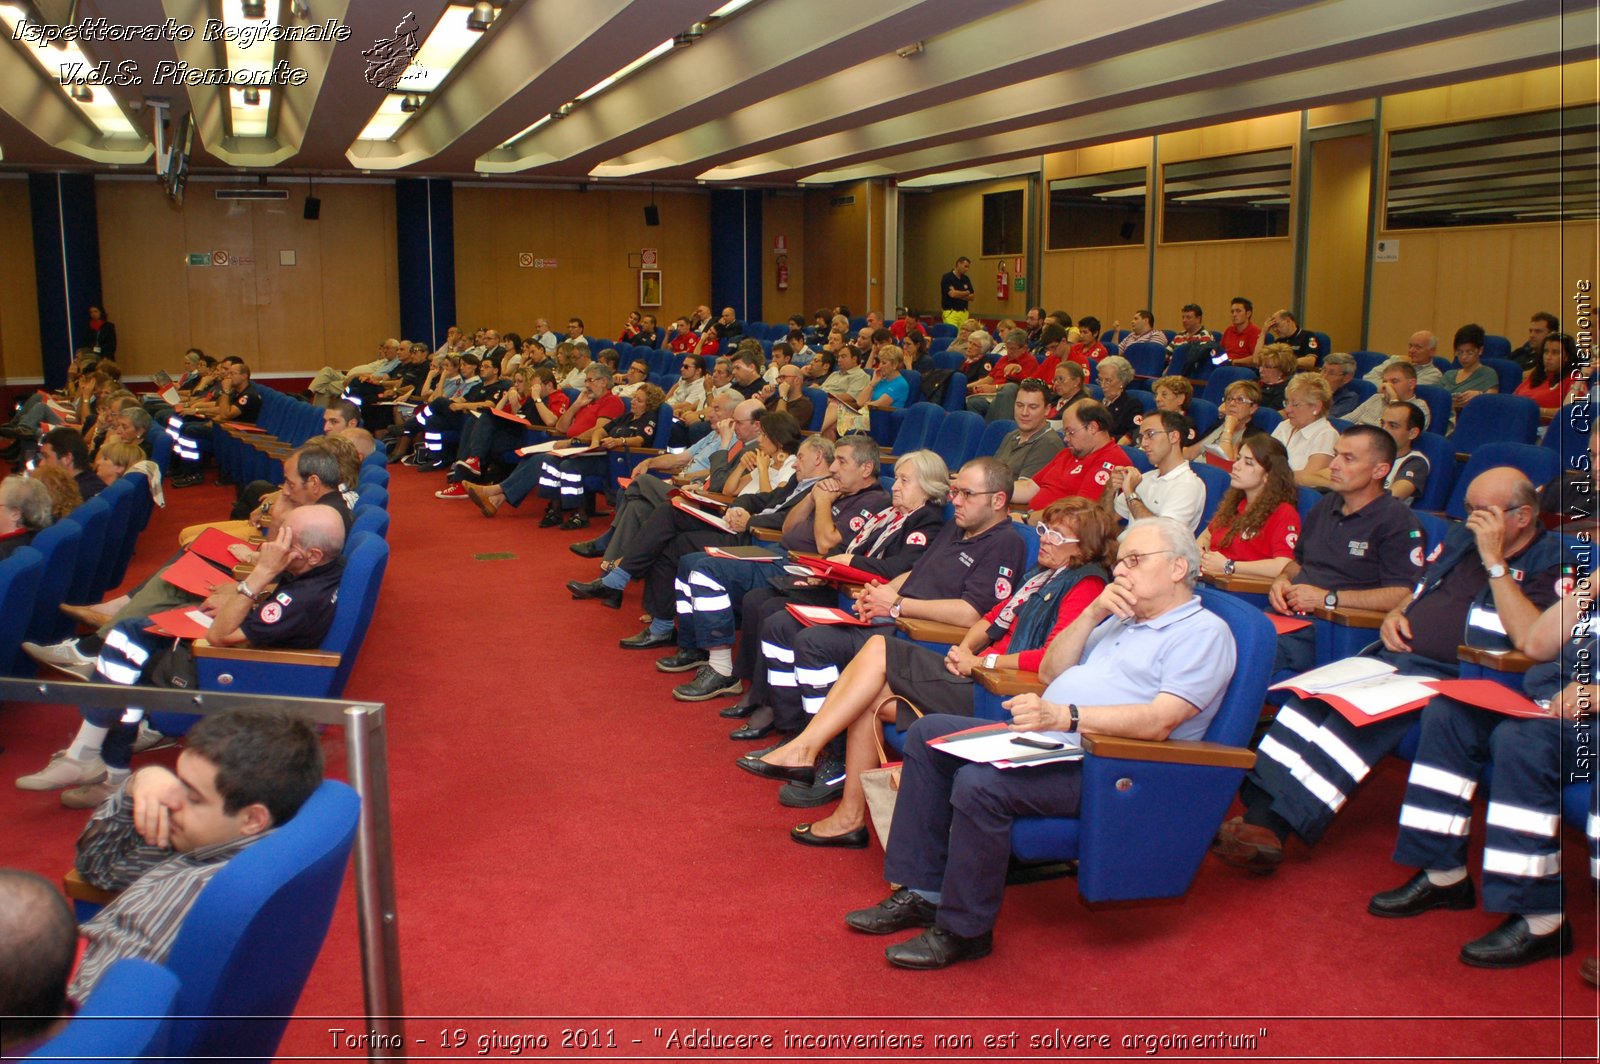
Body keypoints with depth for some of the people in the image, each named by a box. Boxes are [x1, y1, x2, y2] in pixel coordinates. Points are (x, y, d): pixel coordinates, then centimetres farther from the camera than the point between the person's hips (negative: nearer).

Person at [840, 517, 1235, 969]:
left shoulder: (1204, 632, -5)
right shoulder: (1120, 618, 23)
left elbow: (1159, 722, -20)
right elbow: (1050, 673, 19)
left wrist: (1064, 717, -29)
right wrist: (1093, 614, 5)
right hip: (1045, 742, 10)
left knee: (980, 783, -30)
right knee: (927, 735, 0)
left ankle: (963, 930, -13)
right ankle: (921, 893, 0)